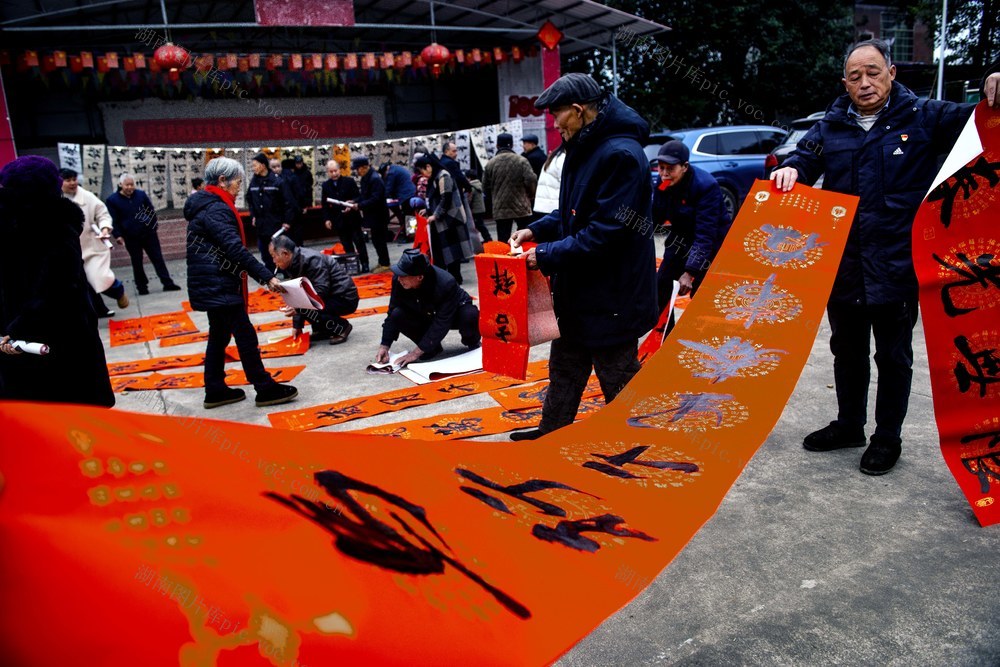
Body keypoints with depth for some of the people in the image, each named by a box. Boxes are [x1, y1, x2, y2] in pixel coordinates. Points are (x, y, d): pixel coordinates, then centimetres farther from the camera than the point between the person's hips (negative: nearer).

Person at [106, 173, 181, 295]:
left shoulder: (141, 194, 4)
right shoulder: (112, 200, -3)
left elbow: (151, 211, 10)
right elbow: (113, 220, -3)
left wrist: (154, 226, 4)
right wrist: (118, 235, -11)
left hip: (149, 233, 2)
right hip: (131, 237, -1)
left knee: (158, 258, 2)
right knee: (137, 263, 7)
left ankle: (167, 283, 3)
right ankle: (142, 287, 17)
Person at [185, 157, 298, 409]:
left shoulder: (206, 205, 15)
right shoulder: (216, 209, -17)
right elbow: (235, 249, -26)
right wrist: (267, 277, -26)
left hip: (212, 286, 11)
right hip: (219, 287, -11)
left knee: (219, 336, 15)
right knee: (245, 335, -5)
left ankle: (215, 391, 22)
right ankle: (265, 389, 2)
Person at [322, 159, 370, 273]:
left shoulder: (349, 181, -3)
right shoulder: (325, 185, 5)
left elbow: (358, 197, -2)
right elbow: (325, 204, 8)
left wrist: (351, 204, -20)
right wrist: (327, 219, 2)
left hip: (352, 218, -3)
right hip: (338, 220, 3)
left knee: (359, 241, 2)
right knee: (346, 245, 7)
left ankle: (364, 264, 9)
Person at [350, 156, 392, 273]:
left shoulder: (375, 179, -20)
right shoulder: (365, 178, 9)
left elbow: (375, 199, -26)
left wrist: (359, 205, -22)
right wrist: (354, 202, 0)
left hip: (378, 216, -9)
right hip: (373, 215, 9)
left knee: (379, 240, -2)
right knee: (376, 239, 16)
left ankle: (385, 264, 8)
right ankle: (382, 262, 26)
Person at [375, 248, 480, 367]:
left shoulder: (446, 284, -38)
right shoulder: (398, 279, -26)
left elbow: (441, 323, -34)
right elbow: (392, 312, -16)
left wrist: (417, 352, -35)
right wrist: (384, 346, -24)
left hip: (454, 314, -4)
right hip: (425, 316, 4)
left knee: (470, 316, -38)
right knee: (397, 315, -25)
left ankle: (471, 341, 0)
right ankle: (432, 347, -3)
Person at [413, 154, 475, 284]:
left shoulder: (443, 176, -14)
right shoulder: (434, 178, 15)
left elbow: (446, 200, -18)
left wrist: (435, 215, -16)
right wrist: (428, 210, 12)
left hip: (449, 220, -9)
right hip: (440, 221, 9)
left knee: (451, 249, -5)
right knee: (441, 250, 8)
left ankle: (455, 278, 0)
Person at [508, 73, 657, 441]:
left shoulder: (620, 155, -24)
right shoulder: (584, 148, 7)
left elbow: (605, 232, -28)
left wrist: (547, 255, -21)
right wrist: (537, 229, 2)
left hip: (612, 296, -10)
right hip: (577, 288, 10)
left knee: (618, 379, 8)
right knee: (564, 368, 23)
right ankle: (552, 432, 40)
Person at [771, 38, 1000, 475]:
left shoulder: (923, 118, -1)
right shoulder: (832, 125, 8)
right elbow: (806, 157, 3)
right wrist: (791, 170, -22)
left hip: (896, 267, -3)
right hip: (841, 264, 4)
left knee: (893, 356, 8)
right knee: (847, 351, 17)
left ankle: (887, 438, 24)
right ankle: (849, 425, 35)